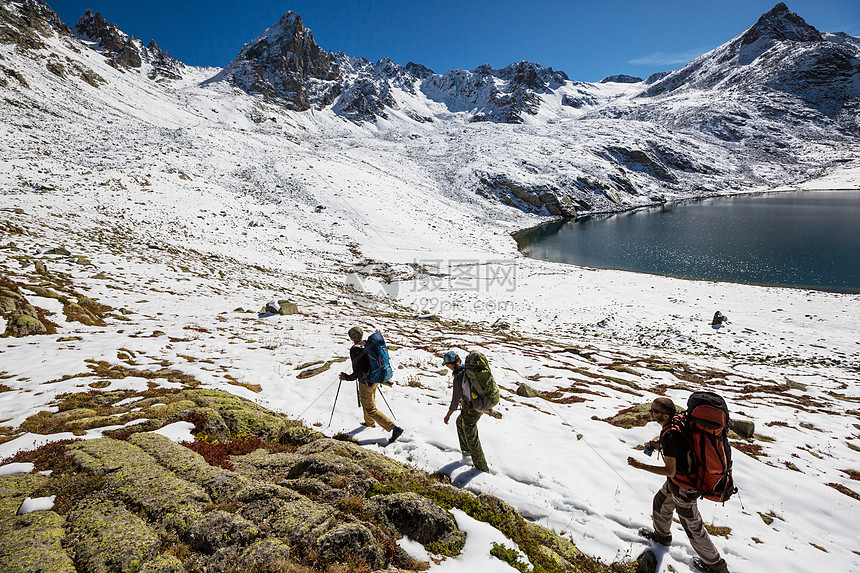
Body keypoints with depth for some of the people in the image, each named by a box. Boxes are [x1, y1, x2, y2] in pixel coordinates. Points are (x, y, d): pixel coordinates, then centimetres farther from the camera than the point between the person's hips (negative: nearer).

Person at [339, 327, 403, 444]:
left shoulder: (355, 349, -22)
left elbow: (358, 372, -24)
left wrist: (347, 377, -8)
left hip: (366, 382, -8)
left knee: (371, 410, 3)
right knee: (365, 401, 31)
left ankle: (395, 429, -1)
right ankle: (370, 422, 54)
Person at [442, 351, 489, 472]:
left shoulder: (458, 379, -29)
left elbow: (455, 401, -20)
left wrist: (448, 415, -4)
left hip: (471, 410, -8)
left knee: (472, 439, 13)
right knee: (460, 422, 33)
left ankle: (482, 468, 30)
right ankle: (466, 450, 51)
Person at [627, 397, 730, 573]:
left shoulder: (668, 436, -34)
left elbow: (670, 471, -27)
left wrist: (641, 466, -23)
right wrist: (659, 446, 3)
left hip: (683, 488, -9)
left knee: (692, 527, 13)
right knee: (661, 502, 28)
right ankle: (662, 535, 53)